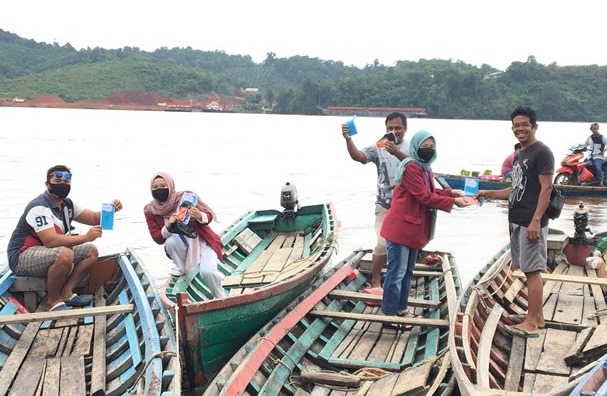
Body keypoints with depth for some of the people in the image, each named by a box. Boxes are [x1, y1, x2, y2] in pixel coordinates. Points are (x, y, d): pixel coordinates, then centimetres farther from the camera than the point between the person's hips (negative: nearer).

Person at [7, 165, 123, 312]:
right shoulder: (39, 207, -22)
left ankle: (65, 293, -7)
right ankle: (53, 301, -17)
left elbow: (95, 218, 7)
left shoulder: (67, 204, 7)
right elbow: (51, 241, -34)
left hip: (51, 252, 9)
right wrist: (86, 237, -35)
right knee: (64, 254, -36)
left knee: (92, 252, 1)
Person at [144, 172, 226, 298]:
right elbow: (158, 238, -8)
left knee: (207, 272, -26)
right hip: (181, 245, 2)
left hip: (202, 241, -2)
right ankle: (180, 268, -2)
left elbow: (209, 216, -11)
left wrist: (200, 216, -35)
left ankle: (220, 297, 5)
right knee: (171, 241, -33)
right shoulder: (151, 210, -8)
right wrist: (168, 226, -29)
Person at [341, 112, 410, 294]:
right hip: (385, 205, -1)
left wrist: (396, 152, -44)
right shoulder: (378, 148, -3)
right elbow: (358, 156, -19)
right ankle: (375, 282, 0)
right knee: (383, 244, -12)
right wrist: (348, 139, -38)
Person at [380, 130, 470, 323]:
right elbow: (425, 197, -21)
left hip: (414, 228, 10)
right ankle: (389, 312, 5)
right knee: (397, 271, -4)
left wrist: (450, 192, 2)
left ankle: (401, 308, 28)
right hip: (401, 228, -10)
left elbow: (431, 192, 17)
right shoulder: (411, 167, -17)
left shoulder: (425, 168, 14)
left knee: (408, 271, 17)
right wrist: (453, 202, -18)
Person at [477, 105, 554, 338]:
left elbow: (546, 188, -15)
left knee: (532, 270, -5)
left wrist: (536, 221, -22)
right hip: (517, 221, 9)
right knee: (530, 270, 12)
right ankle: (537, 317, 20)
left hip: (531, 223, -9)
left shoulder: (541, 152, -9)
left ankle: (531, 324, -1)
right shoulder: (520, 155, 18)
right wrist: (489, 194, 15)